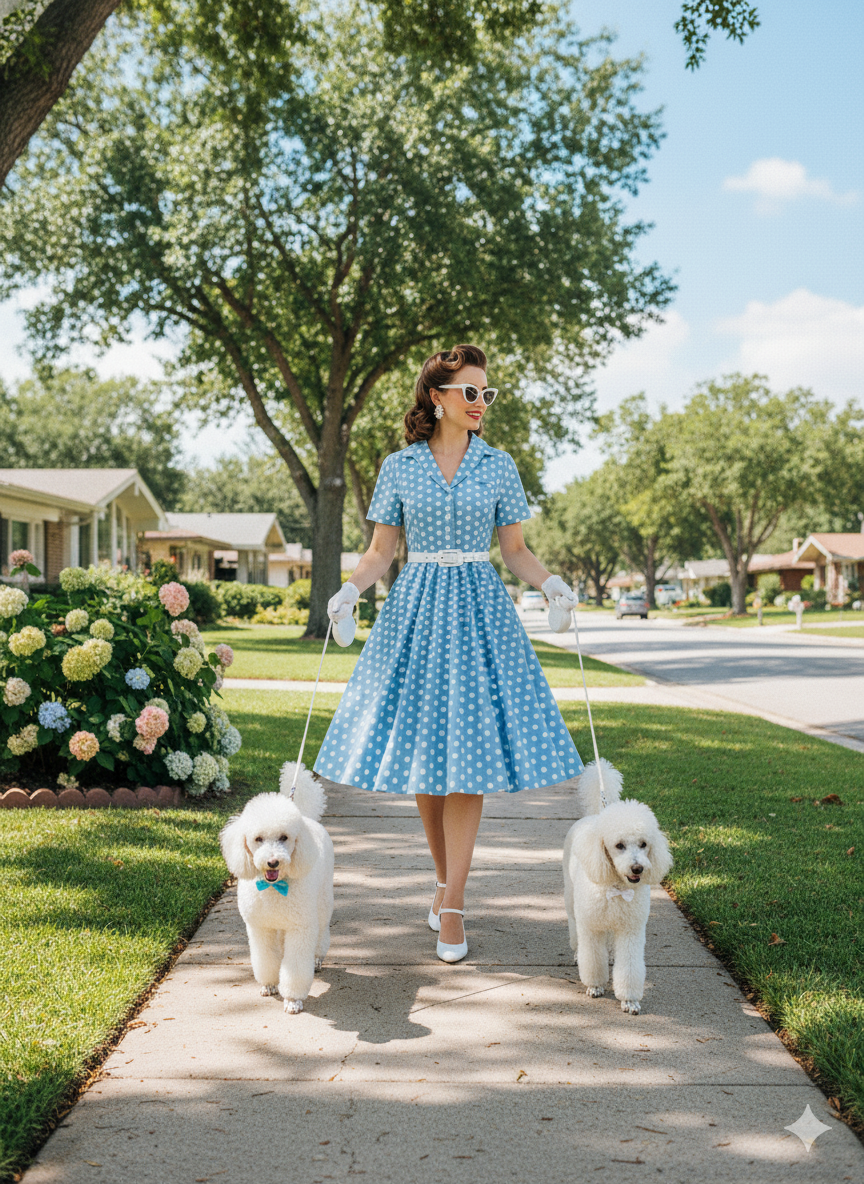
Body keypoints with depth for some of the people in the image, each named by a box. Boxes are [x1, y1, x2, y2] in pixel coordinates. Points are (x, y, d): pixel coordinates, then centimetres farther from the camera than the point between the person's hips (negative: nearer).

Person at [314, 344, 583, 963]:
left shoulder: (498, 465, 6)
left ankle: (451, 907, -5)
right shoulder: (399, 466, 6)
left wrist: (551, 582, -10)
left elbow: (515, 550, 8)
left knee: (470, 749, -8)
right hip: (416, 609, 1)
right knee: (419, 746, 1)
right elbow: (381, 551, 7)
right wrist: (351, 589, -11)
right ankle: (447, 880, 21)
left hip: (479, 610, 0)